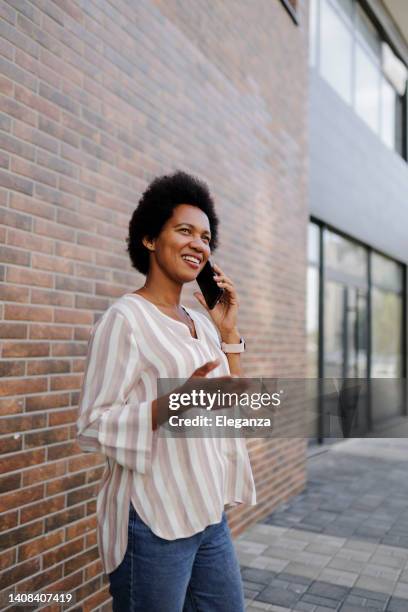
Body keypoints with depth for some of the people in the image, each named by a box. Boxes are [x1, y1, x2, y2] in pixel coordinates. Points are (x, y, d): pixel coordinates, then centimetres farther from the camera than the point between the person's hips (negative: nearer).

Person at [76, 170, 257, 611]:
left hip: (209, 513, 7)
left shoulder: (201, 323, 8)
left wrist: (229, 333, 1)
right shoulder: (124, 318, -14)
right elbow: (92, 426, -17)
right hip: (153, 523, -7)